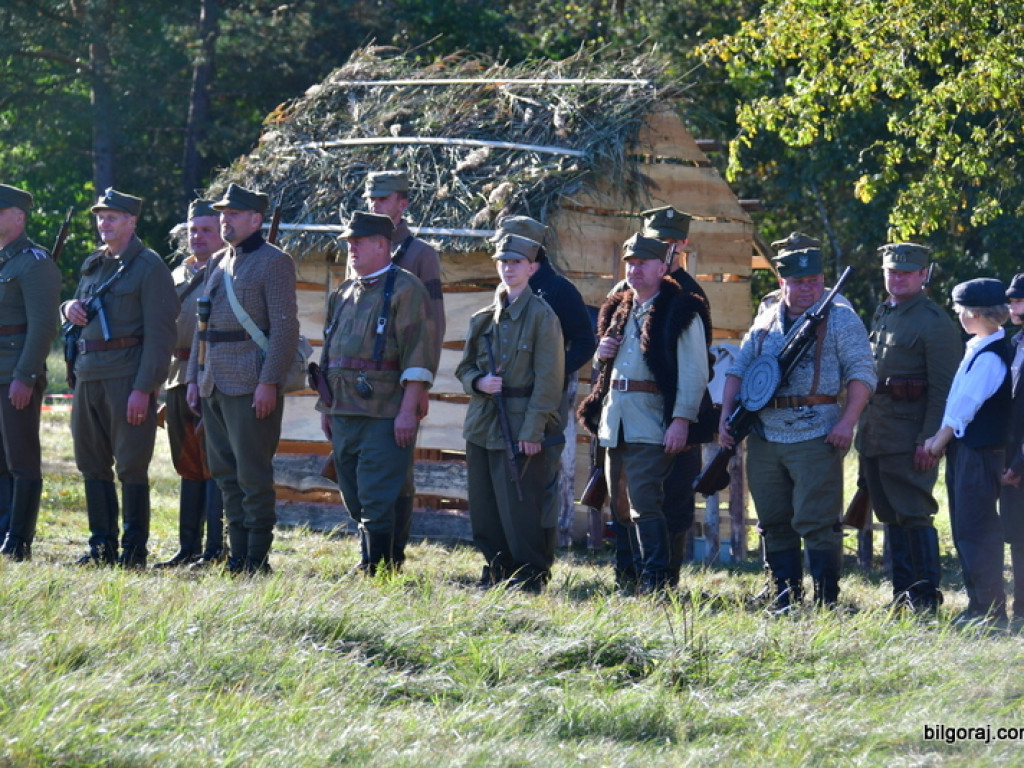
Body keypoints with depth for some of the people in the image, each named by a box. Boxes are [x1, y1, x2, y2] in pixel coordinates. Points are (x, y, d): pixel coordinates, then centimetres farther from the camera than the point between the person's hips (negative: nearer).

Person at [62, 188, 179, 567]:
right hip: (88, 375, 8)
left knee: (131, 465, -5)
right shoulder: (92, 265, 17)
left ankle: (134, 550, 0)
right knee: (92, 463, 9)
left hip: (128, 375, -8)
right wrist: (69, 307, 5)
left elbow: (160, 333, -12)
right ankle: (101, 546, 16)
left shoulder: (149, 266, -6)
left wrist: (144, 389, -18)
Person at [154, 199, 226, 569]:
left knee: (213, 465, -8)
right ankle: (188, 547, 17)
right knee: (188, 466, 12)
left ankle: (215, 550, -6)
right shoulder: (178, 275, 19)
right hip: (178, 378, 8)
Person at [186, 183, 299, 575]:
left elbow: (285, 327, -13)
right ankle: (238, 554, 14)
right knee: (225, 473, 9)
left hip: (251, 386, -8)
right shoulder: (218, 263, 17)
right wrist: (193, 378, 15)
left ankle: (257, 560, -3)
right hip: (214, 387, 8)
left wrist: (269, 383, -19)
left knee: (253, 474, -6)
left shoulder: (274, 262, -7)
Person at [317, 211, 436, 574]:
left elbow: (419, 354, -12)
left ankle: (376, 568, -8)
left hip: (384, 412, -8)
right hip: (344, 411, 8)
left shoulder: (405, 289, -6)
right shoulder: (344, 293, 18)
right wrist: (326, 406, 20)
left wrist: (408, 410, -18)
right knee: (353, 497, 11)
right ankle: (390, 559, 19)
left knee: (376, 497, -10)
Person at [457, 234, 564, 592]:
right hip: (482, 425, 6)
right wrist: (478, 382, -6)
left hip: (522, 425, -6)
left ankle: (532, 573, 2)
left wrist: (534, 430, -15)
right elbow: (465, 367, 19)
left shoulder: (542, 316, -5)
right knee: (484, 507, 9)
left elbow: (548, 379, -9)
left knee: (520, 505, -7)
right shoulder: (484, 318, 13)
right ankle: (497, 568, 20)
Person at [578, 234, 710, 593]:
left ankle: (656, 582, -14)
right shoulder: (618, 310, 19)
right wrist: (602, 353, 7)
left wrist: (681, 420, -19)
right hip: (615, 423, 8)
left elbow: (694, 373, -9)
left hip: (651, 425, -8)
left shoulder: (682, 313, -3)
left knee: (645, 503, -15)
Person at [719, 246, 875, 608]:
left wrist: (847, 421, -17)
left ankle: (826, 601, -5)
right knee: (774, 523, 9)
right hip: (764, 439, 6)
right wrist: (726, 416, 5)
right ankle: (785, 597, 17)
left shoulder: (839, 319, 0)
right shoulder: (764, 323, 16)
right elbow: (738, 370, 18)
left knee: (816, 522, -9)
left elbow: (862, 373, -6)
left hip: (816, 438, -6)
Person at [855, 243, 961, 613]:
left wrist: (930, 440, -19)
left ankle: (926, 595, -5)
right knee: (891, 515, 11)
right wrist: (861, 428, 18)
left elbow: (943, 388, -13)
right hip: (874, 436, 8)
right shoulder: (881, 315, 17)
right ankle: (902, 593, 16)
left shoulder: (934, 322, -8)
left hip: (909, 437, -8)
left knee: (913, 514, -9)